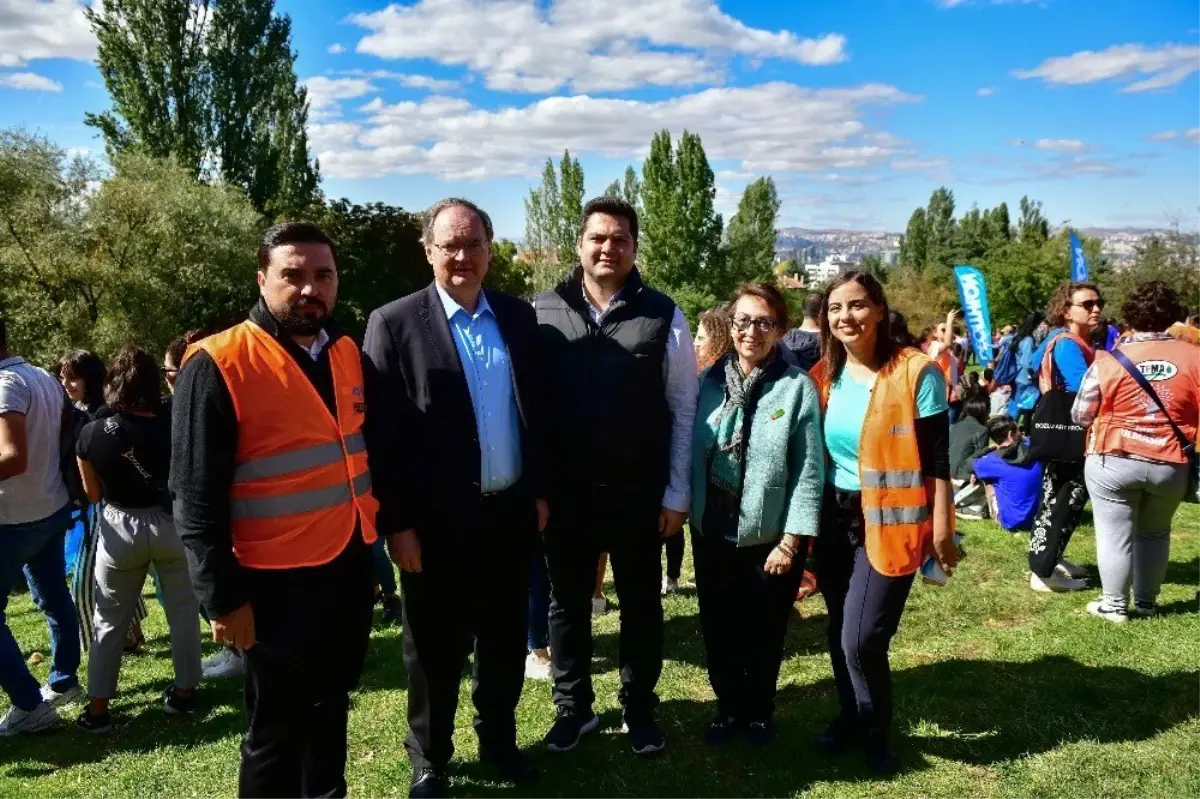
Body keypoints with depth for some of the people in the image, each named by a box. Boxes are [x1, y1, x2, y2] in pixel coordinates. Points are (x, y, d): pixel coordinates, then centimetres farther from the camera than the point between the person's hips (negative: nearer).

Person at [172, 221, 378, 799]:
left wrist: (380, 523, 12)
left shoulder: (346, 352, 4)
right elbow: (196, 495, -15)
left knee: (330, 706, 23)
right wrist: (222, 597, -14)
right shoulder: (217, 365, -15)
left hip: (350, 564, 6)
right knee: (277, 727, 12)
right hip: (276, 580, -6)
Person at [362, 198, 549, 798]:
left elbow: (536, 410, 9)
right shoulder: (395, 324, -9)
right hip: (437, 521, -4)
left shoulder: (519, 316, 5)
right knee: (435, 648, 13)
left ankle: (498, 738, 40)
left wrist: (540, 490, 7)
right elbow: (381, 434, -11)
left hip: (511, 511, 4)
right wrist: (397, 523, -13)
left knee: (505, 639, 18)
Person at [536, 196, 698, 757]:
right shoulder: (543, 312, -1)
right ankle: (573, 707, 34)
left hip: (640, 493, -1)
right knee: (566, 602, 15)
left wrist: (676, 493, -3)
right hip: (563, 492, 1)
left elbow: (684, 409, -2)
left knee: (640, 604, 14)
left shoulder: (662, 315, -4)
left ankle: (639, 707, 34)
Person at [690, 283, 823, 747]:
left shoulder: (798, 387, -9)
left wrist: (792, 540, -12)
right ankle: (729, 707, 37)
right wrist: (687, 513, -1)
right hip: (712, 535, 3)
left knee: (764, 635, 13)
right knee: (718, 631, 14)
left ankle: (759, 712, 37)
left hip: (771, 538, -2)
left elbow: (809, 470, -10)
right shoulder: (708, 381, -1)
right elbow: (690, 453, 3)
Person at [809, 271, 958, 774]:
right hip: (834, 518, 5)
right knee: (839, 633, 14)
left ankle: (877, 729, 20)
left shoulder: (917, 373, -11)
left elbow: (937, 460, -9)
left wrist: (942, 529, -9)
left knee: (862, 638, -7)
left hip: (889, 521, -5)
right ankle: (851, 715, 38)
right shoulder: (824, 376, 4)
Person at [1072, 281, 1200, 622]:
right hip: (1170, 465, 3)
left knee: (1115, 534, 7)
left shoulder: (1108, 361, -10)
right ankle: (1147, 602, 30)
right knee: (1155, 533, 20)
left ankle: (1114, 605, 15)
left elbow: (1081, 415, -3)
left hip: (1113, 462, -3)